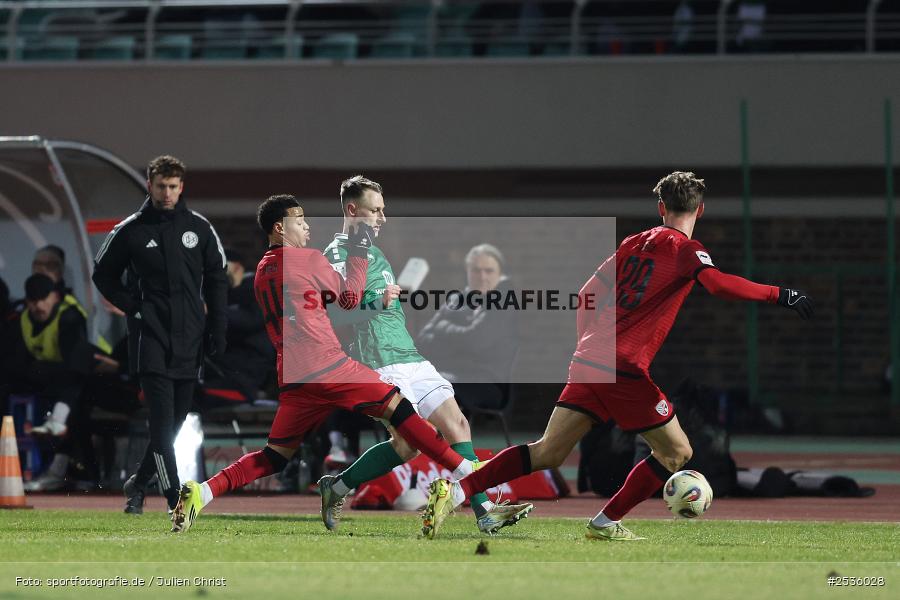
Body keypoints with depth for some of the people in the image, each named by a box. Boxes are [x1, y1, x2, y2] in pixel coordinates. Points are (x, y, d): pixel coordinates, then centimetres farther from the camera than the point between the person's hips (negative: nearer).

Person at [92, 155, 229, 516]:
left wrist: (217, 330, 5)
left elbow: (217, 280, 12)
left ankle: (139, 483, 26)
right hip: (150, 338, -3)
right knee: (162, 421, -14)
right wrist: (132, 307, -3)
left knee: (176, 422, 8)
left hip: (189, 338, 3)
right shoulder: (130, 231, 1)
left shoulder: (199, 228, 7)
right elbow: (103, 274, 10)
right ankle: (175, 502, -17)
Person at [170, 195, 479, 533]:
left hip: (292, 378, 6)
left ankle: (202, 492, -8)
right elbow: (350, 298, 8)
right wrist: (359, 252, 18)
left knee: (275, 457, 9)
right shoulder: (309, 260, -2)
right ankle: (465, 471, -2)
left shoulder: (262, 273, 19)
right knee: (398, 408, 0)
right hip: (329, 366, -6)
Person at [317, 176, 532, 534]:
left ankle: (484, 513, -2)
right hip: (384, 364, -9)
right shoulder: (338, 254, -9)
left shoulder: (373, 251, 21)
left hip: (410, 356, 9)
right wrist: (376, 303, -31)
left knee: (456, 425, -1)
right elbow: (332, 313, -22)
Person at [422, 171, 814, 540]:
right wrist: (780, 295, -20)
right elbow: (717, 283, -23)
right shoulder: (685, 250, -3)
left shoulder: (634, 243, 17)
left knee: (548, 453, 8)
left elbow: (589, 294, 22)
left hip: (589, 358, 7)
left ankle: (456, 490, -4)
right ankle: (606, 523, 6)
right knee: (676, 452, 10)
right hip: (625, 368, -7)